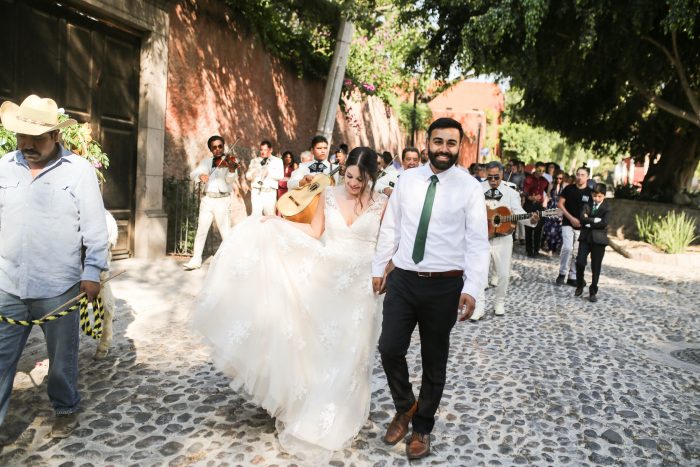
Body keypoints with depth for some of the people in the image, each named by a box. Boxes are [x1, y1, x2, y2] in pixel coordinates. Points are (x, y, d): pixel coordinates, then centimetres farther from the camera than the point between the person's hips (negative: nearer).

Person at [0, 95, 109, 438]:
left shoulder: (79, 171, -6)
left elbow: (95, 228, -6)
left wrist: (92, 272, -8)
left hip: (58, 288, -2)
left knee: (62, 357, 14)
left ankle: (65, 409, 35)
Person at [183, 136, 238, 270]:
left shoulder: (228, 161, 0)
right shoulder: (205, 161, 11)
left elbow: (230, 179, -15)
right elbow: (193, 174, 1)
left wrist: (231, 170, -38)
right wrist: (200, 175, -22)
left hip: (223, 200, -4)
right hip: (207, 199, 4)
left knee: (226, 232, -4)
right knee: (201, 230, 8)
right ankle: (196, 260, 17)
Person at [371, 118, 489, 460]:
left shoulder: (470, 187, -6)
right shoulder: (407, 180, 3)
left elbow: (477, 242, -9)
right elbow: (390, 228, 8)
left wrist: (472, 288, -18)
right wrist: (378, 268, 9)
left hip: (445, 285, -2)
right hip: (403, 279, 3)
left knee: (434, 361, 12)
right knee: (390, 349, 3)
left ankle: (422, 428, 34)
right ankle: (405, 407, 33)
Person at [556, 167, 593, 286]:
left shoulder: (590, 193, 1)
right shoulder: (569, 189, -1)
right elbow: (560, 204, -1)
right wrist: (571, 218, -9)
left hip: (581, 227, 2)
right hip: (568, 224, -2)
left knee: (576, 253, 6)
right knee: (567, 248, -18)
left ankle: (572, 277, 16)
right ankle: (562, 273, -3)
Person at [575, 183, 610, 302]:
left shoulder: (607, 207, 0)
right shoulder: (587, 204, 6)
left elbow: (604, 223, -14)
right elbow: (582, 218, -8)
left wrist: (589, 222, -8)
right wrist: (595, 220, -14)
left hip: (599, 239, -1)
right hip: (585, 237, 2)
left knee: (596, 267, 3)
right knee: (580, 262, -8)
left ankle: (593, 292, 14)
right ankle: (580, 284, 16)